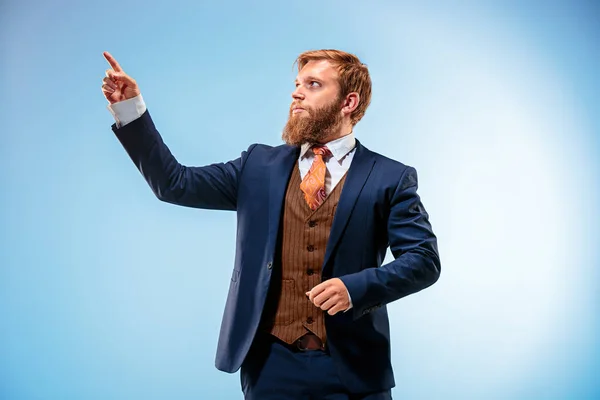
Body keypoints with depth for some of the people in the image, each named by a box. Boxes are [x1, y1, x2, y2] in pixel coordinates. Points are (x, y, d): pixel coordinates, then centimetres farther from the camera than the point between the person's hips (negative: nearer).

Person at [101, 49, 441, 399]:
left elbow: (424, 260, -5)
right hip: (271, 362, 2)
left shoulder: (391, 178, 0)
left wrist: (356, 288, -20)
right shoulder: (260, 165, 9)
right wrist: (131, 108, -3)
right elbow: (175, 184, 5)